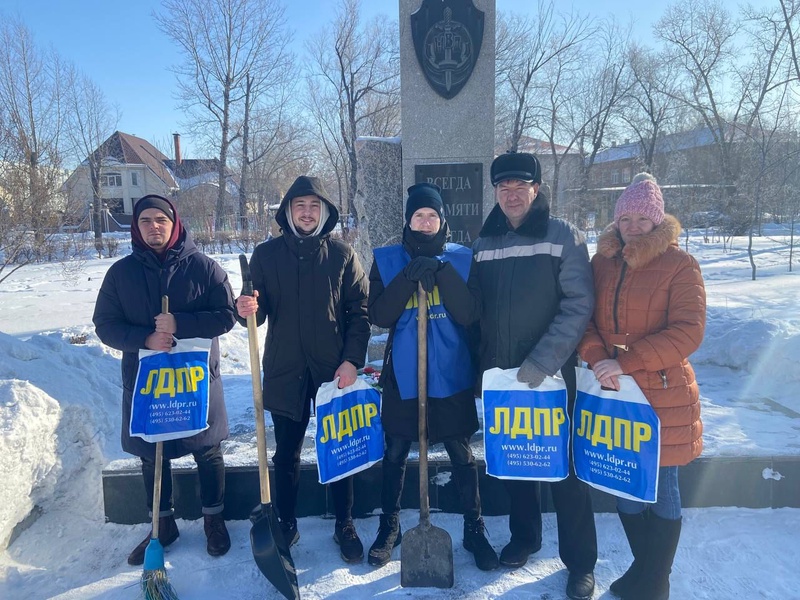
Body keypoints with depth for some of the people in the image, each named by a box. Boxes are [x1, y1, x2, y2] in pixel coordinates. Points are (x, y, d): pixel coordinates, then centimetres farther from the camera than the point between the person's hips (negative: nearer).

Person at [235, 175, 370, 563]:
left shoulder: (342, 254, 0)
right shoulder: (267, 254, 3)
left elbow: (360, 312, -1)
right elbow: (259, 312, 3)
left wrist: (352, 360, -10)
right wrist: (247, 310, -21)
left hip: (334, 371, -1)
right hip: (284, 372, 1)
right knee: (286, 454, 14)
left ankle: (344, 526, 29)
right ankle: (286, 524, 33)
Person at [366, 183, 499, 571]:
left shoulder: (460, 259, 1)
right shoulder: (387, 260, 2)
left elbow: (470, 315, -10)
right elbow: (379, 315, -8)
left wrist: (442, 273, -20)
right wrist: (408, 277, -19)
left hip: (451, 375, 0)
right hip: (402, 375, 1)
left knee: (462, 454, 9)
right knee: (394, 453, 11)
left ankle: (474, 530, 28)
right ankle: (389, 527, 32)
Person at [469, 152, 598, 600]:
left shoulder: (564, 237, -7)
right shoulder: (484, 244, 6)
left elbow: (578, 306, -13)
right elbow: (475, 309, 10)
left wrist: (540, 364, -20)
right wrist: (485, 365, 3)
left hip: (551, 376, -4)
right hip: (499, 377, 4)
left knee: (565, 466, 4)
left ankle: (581, 562, 23)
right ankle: (524, 537, 38)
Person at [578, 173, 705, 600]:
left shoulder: (679, 265, -6)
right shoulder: (601, 264, 6)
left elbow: (688, 331, -14)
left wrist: (625, 362, -20)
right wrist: (598, 359, -17)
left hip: (663, 396, -4)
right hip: (612, 393, 4)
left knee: (661, 487, 9)